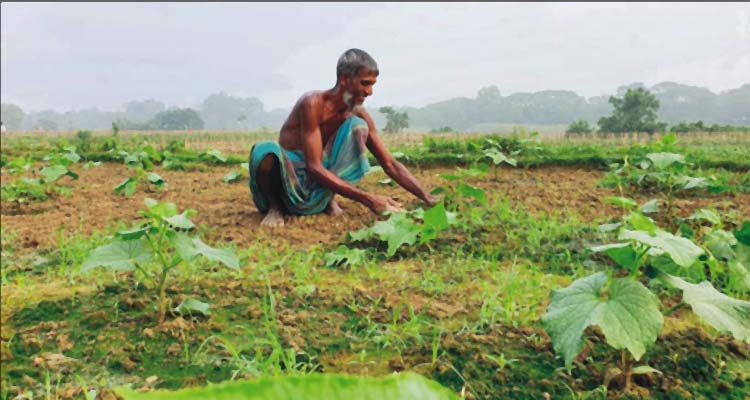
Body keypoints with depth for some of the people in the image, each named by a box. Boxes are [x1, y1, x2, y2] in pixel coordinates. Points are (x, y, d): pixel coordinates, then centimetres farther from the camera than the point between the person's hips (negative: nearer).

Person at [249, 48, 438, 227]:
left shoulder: (359, 115, -4)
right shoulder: (313, 103, -23)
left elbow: (390, 164, -1)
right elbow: (315, 168, -29)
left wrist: (428, 198, -13)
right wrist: (367, 199, -34)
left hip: (317, 193, 4)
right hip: (287, 180, -4)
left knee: (357, 125, -15)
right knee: (266, 150, -39)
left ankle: (329, 199, -6)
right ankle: (275, 206, -8)